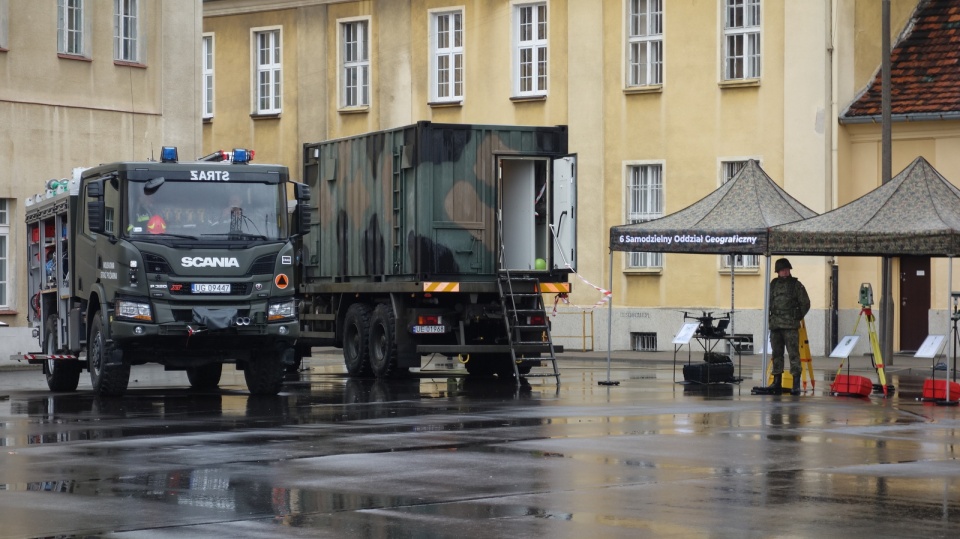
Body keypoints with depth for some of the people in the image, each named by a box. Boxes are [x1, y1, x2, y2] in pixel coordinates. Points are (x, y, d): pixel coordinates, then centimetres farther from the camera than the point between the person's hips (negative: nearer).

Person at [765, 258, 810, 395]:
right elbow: (769, 302, 21)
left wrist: (797, 318, 4)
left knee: (793, 353, -10)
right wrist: (770, 317, 12)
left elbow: (805, 303, 4)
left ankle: (796, 384, -13)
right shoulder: (773, 284, 13)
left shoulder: (796, 285, 1)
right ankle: (777, 381, 16)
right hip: (775, 325, 5)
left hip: (790, 326, -5)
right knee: (776, 353, 9)